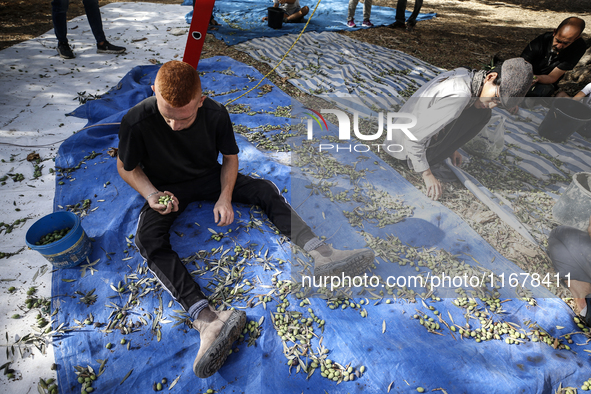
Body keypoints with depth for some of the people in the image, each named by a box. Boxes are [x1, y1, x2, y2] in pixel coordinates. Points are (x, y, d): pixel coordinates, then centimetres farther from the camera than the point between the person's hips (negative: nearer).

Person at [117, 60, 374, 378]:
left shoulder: (215, 114, -19)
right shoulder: (136, 122, -25)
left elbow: (230, 157, -4)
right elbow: (125, 167, -8)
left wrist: (225, 197, -15)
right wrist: (151, 194, -24)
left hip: (209, 176, 2)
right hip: (166, 188, -2)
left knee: (264, 189, -16)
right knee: (147, 238, -31)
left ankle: (322, 255, -22)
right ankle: (207, 321, -47)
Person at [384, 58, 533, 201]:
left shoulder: (464, 73, -1)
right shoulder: (459, 96, -30)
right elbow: (412, 138, -31)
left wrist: (451, 148, 23)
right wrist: (427, 175, -20)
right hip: (405, 145, -9)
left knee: (482, 114, 7)